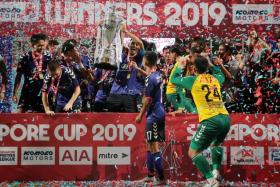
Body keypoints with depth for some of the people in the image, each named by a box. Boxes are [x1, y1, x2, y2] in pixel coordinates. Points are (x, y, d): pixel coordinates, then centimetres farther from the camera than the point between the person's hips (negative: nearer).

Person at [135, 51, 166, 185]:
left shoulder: (149, 79, -17)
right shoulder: (158, 75, 8)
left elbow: (148, 100, -16)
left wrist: (141, 115, -8)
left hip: (153, 115, -9)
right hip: (160, 113, 9)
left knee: (154, 147, -7)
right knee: (150, 145, 18)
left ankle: (161, 178, -8)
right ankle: (150, 175, 25)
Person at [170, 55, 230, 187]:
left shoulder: (193, 80, 4)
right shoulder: (215, 79, 16)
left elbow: (173, 79, 22)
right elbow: (221, 74, 44)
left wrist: (180, 66, 36)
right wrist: (210, 64, 47)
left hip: (210, 120, -6)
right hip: (225, 118, 6)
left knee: (193, 152, 2)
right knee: (216, 144, 34)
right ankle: (215, 171, 15)